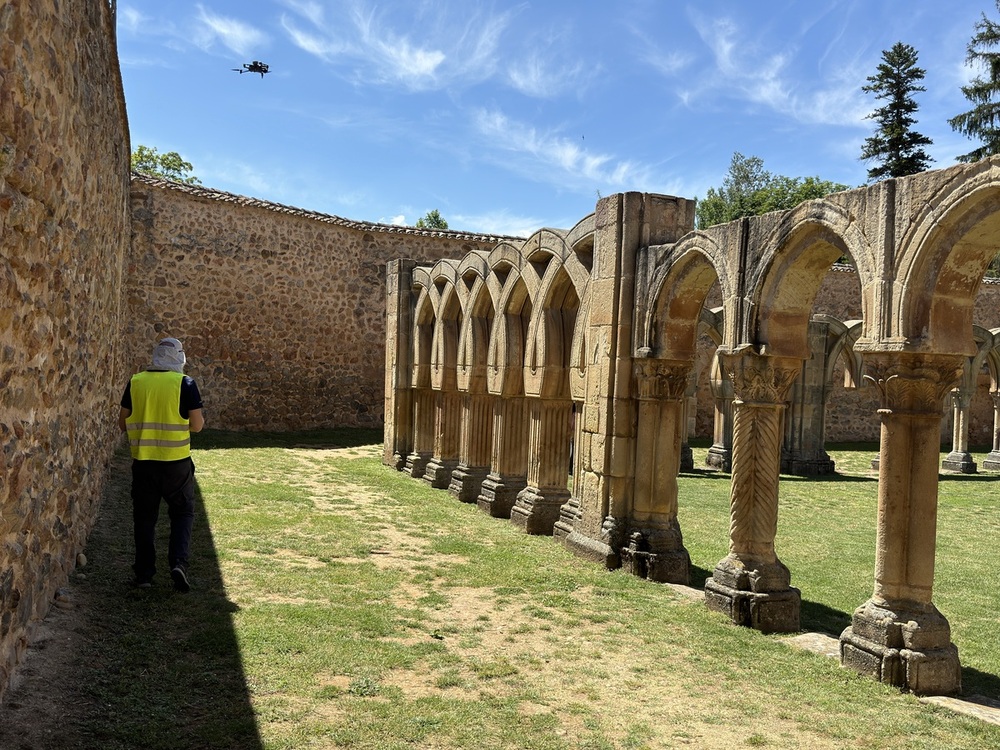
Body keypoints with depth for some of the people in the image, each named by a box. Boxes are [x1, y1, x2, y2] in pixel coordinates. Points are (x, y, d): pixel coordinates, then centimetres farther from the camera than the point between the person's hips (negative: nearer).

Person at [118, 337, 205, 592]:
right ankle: (178, 562, -4)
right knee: (182, 512, 13)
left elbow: (122, 423, 8)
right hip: (177, 461, -2)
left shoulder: (135, 382, 2)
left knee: (144, 517, 13)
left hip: (143, 461, 2)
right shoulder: (185, 383, -7)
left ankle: (144, 573, 17)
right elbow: (197, 425, -7)